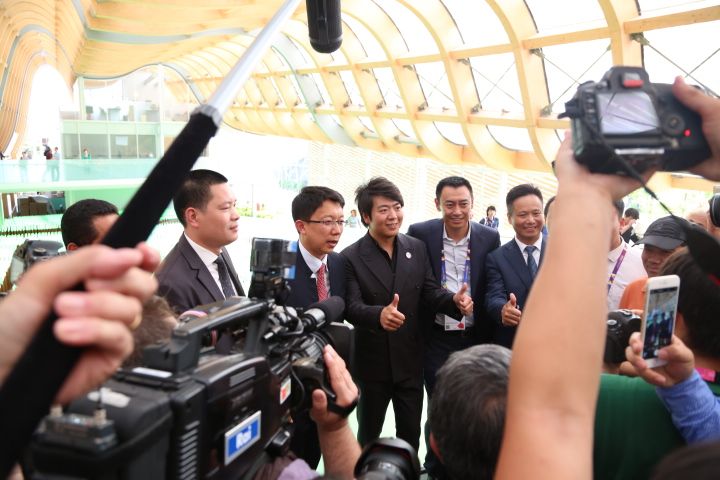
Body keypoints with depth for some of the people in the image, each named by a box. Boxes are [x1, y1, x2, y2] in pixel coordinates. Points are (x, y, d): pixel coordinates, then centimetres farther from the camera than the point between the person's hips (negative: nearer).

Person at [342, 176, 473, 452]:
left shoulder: (417, 248, 1)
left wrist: (455, 300, -23)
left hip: (410, 360, 3)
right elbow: (351, 307, -20)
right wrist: (379, 315, -42)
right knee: (368, 435, 17)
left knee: (411, 435, 17)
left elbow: (430, 292, 0)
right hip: (372, 362, -3)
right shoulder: (351, 257, -11)